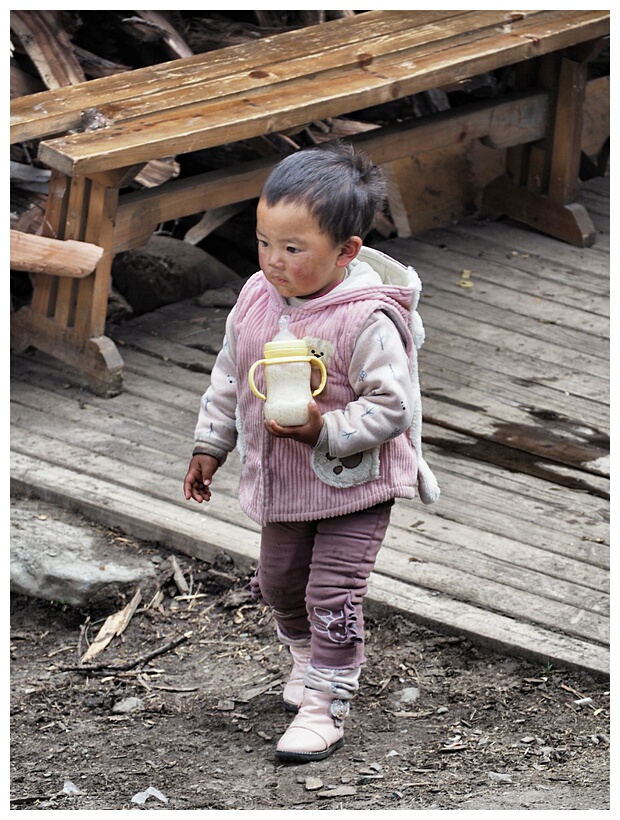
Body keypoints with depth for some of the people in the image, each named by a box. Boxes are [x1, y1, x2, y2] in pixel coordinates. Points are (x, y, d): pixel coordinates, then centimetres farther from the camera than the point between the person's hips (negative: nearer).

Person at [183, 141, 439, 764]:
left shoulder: (368, 321, -27)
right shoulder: (256, 298, -6)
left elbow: (391, 407, -25)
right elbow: (228, 377, 8)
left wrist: (325, 430, -32)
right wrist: (210, 446, 14)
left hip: (354, 484, -7)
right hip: (281, 481, 7)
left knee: (333, 594, -6)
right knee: (278, 583, 22)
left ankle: (325, 705, 7)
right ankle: (305, 654, 49)